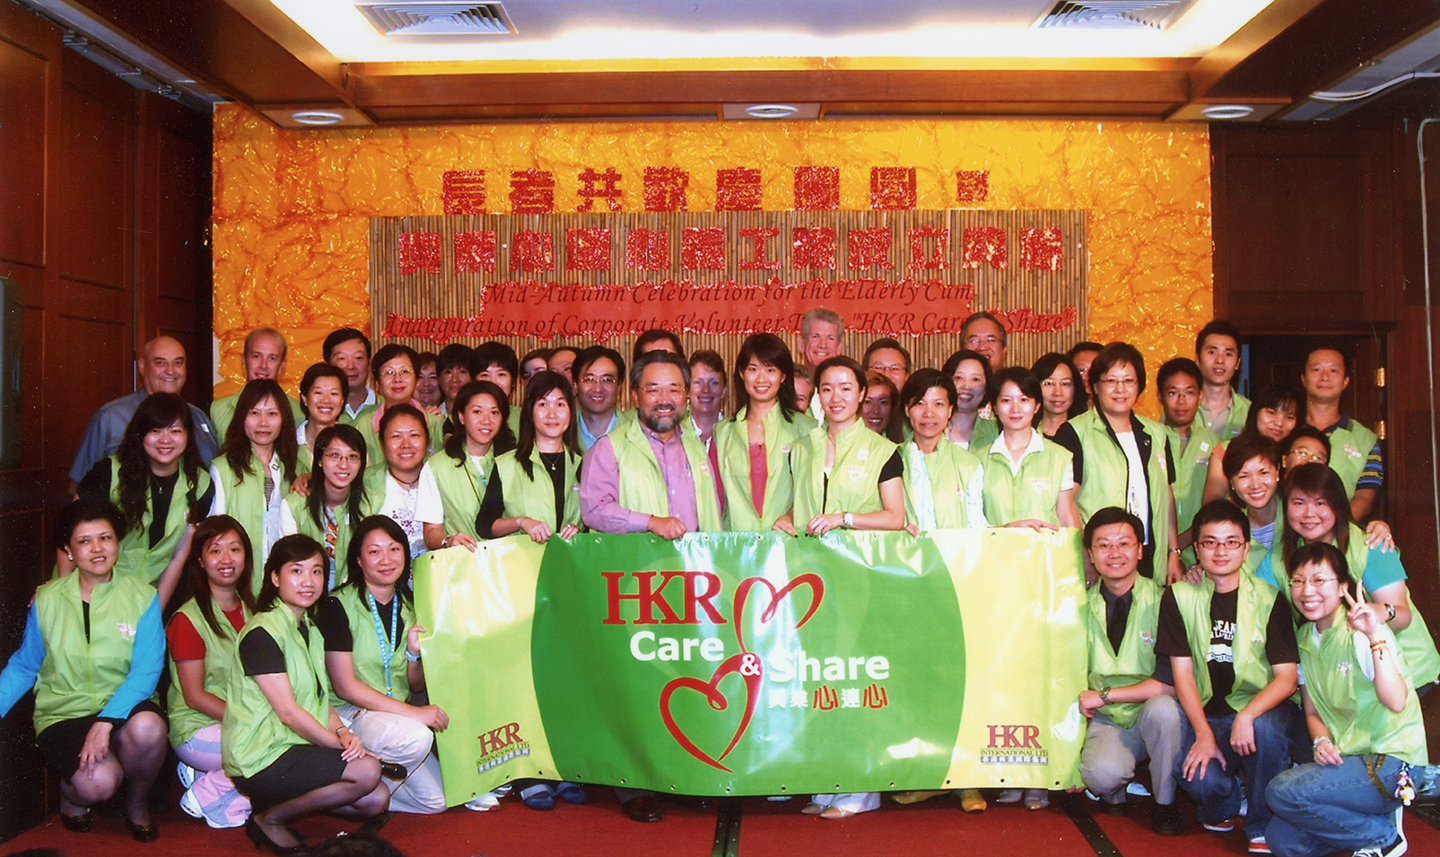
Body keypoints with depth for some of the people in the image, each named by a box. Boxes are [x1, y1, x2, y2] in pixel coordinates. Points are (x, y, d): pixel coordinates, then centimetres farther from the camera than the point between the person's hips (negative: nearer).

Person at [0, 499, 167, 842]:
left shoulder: (142, 597, -3)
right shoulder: (47, 600, 2)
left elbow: (146, 670, -11)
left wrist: (106, 721, -25)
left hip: (122, 708, 0)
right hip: (63, 714, 0)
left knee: (147, 726, -36)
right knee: (99, 780, -29)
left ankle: (137, 803, -2)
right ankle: (72, 794, 12)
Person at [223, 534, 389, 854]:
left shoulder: (310, 632, 14)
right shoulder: (262, 632, -15)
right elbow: (288, 711, -18)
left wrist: (342, 732, -7)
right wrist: (339, 744, -14)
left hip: (296, 747, 9)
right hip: (260, 757, -9)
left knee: (376, 801, -3)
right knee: (367, 770, -23)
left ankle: (283, 800, 11)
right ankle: (270, 818, -6)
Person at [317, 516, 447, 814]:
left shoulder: (409, 605, 7)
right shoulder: (339, 605, -11)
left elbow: (417, 686, 10)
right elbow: (345, 686, -16)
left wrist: (414, 653, -12)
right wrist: (413, 712, -22)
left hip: (401, 711, 6)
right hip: (350, 712, -6)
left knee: (437, 800, -9)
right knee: (416, 737, -34)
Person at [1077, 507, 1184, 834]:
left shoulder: (1162, 601, -9)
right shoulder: (1081, 606, 0)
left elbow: (1173, 682, -16)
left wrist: (1105, 695, -16)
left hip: (1155, 719, 0)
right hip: (1105, 722, 0)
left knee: (1162, 707, -35)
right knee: (1101, 774, -31)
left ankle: (1164, 803, -7)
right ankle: (1113, 792, 9)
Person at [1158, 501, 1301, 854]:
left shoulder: (1268, 599, -3)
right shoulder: (1179, 597, 0)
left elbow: (1287, 678, -8)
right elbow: (1182, 672, -2)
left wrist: (1246, 716, -26)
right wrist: (1204, 734, -14)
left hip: (1262, 708, 0)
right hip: (1206, 713, 0)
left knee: (1265, 728, -35)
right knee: (1194, 773, -29)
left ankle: (1263, 828, -9)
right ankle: (1225, 805, 11)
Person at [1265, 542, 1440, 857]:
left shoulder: (1362, 632, -15)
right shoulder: (1305, 638, 7)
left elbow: (1396, 702, -30)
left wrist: (1375, 636, -36)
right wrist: (1321, 741, -7)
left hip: (1393, 760, -7)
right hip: (1346, 758, 7)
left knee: (1283, 792, -26)